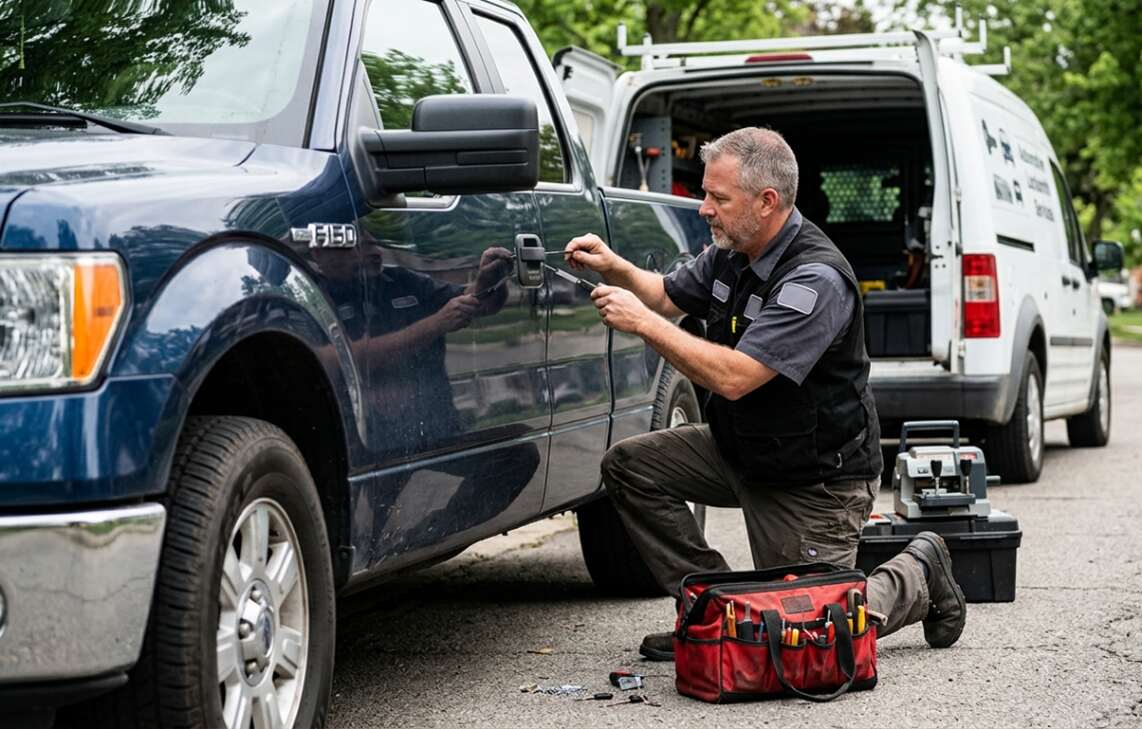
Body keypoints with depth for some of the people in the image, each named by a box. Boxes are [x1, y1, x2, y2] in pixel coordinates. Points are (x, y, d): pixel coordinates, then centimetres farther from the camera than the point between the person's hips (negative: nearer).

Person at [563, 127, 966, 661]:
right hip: (739, 450, 8)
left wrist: (642, 322, -32)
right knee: (630, 465, -4)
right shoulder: (729, 253, -3)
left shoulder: (816, 279, -29)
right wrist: (614, 268, -5)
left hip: (816, 481, -8)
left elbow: (733, 377, -37)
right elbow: (668, 295, 16)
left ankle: (917, 578, 24)